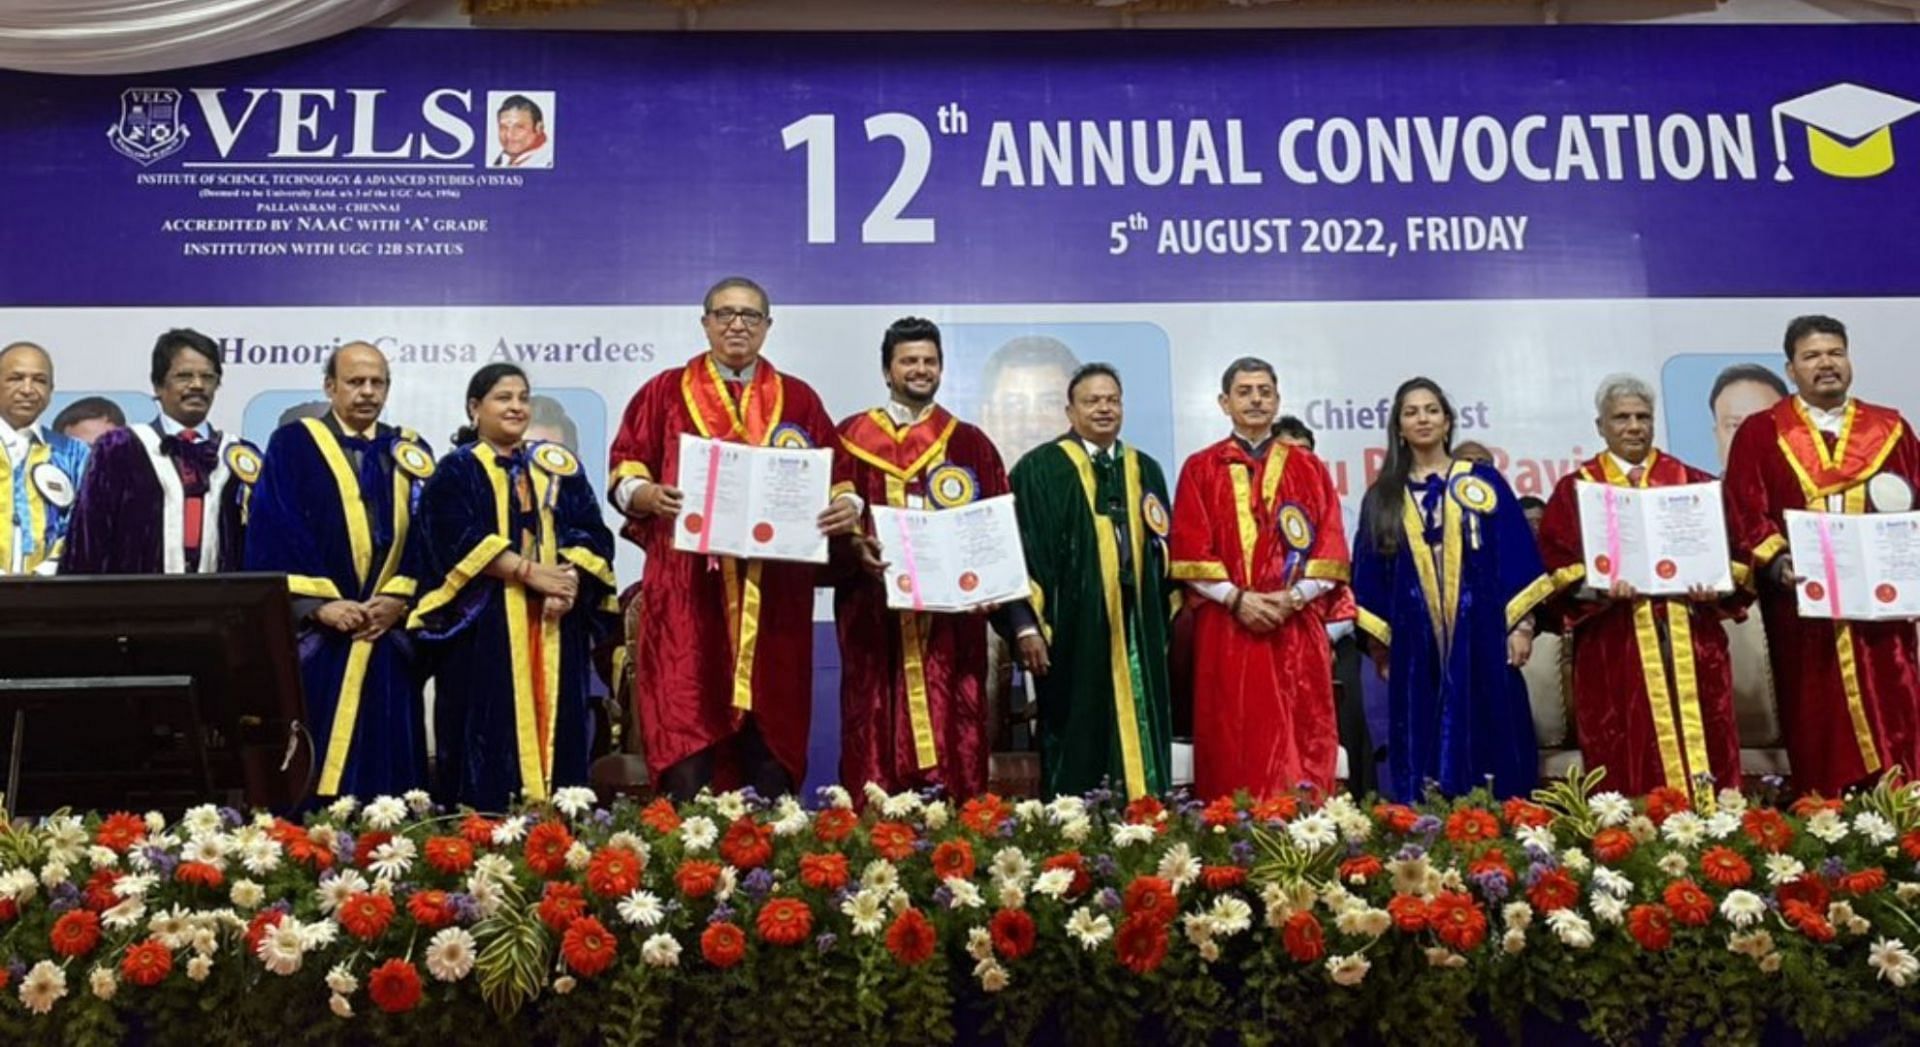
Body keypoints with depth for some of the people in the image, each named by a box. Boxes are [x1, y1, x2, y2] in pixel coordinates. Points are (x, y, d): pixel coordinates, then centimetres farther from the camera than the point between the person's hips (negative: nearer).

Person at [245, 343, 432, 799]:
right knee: (311, 765, -2)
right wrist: (318, 603, -14)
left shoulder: (411, 455, 13)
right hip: (315, 635, -3)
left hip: (389, 638, 3)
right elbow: (273, 533, -5)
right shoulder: (292, 445, 2)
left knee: (387, 763, 5)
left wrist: (401, 597, -8)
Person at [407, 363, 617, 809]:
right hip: (484, 628, -3)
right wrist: (531, 572, -18)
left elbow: (593, 534, 6)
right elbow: (459, 541, -9)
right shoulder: (456, 471, 5)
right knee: (490, 741, -4)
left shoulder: (560, 467, 15)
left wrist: (570, 579, -13)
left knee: (557, 732, 3)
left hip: (556, 627, 3)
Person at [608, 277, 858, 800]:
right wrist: (648, 493, -17)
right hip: (688, 587, -1)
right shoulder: (665, 393, 10)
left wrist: (847, 504, -12)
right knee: (686, 718, -6)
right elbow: (625, 471, 5)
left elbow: (838, 476, 10)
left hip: (774, 594, 2)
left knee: (771, 724, 2)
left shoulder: (798, 400, 13)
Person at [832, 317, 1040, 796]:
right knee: (876, 745, -1)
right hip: (875, 618, -1)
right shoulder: (850, 437, 9)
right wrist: (855, 546, -19)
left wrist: (1023, 621, -1)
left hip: (953, 619, 1)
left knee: (955, 747, -1)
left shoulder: (970, 444, 12)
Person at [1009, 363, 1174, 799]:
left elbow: (1163, 550, 18)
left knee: (1141, 740, 7)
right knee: (1077, 749, 1)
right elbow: (1028, 552, -7)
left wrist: (1167, 623, 12)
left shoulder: (1145, 471, 15)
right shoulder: (1040, 469, -1)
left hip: (1138, 631, 5)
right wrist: (1031, 624, -14)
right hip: (1075, 633, -5)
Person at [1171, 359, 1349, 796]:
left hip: (1297, 628, 1)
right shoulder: (1200, 468, 8)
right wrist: (1236, 598, -12)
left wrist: (1293, 597, -10)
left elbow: (1331, 548, 5)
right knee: (1233, 747, -2)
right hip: (1225, 628, -1)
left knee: (1301, 741, -1)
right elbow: (1189, 551, 0)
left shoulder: (1309, 468, 12)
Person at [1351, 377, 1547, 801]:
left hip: (1482, 637, -1)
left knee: (1488, 742, -1)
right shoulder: (1382, 497, 11)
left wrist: (1521, 624, -6)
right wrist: (1378, 643, 4)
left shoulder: (1483, 481, 7)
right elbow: (1369, 575, 9)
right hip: (1415, 645, 1)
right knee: (1422, 748, 2)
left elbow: (1515, 554, 2)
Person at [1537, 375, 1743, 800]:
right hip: (1614, 651, -2)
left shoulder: (1692, 482, 13)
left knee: (1699, 751, 1)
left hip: (1691, 646, 2)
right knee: (1629, 770, -1)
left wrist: (1716, 588, -12)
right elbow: (1557, 567, -1)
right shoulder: (1575, 490, 7)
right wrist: (1599, 588, -20)